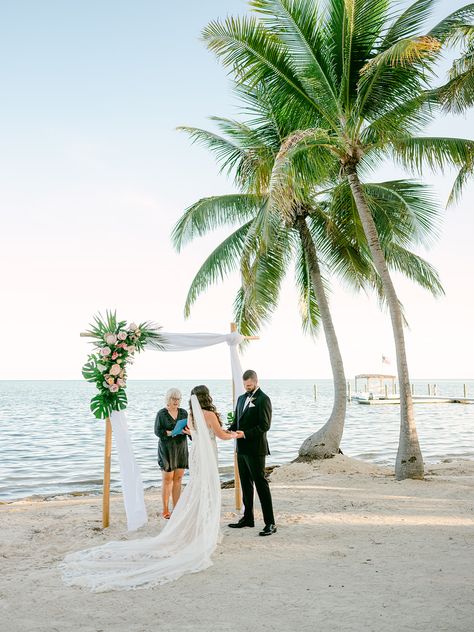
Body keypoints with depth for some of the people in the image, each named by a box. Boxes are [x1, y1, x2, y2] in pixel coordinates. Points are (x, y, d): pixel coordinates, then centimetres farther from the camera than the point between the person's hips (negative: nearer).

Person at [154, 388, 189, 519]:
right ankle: (165, 510, 8)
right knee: (167, 479, 0)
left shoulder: (183, 412, 9)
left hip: (181, 448, 4)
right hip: (167, 449, -4)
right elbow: (158, 431, -11)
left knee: (178, 479, 5)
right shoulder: (161, 413, -4)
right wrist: (172, 432, -23)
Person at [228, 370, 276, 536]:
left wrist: (245, 434, -23)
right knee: (245, 484, 15)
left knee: (261, 484, -6)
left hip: (255, 449, -8)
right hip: (241, 448, 8)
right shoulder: (241, 398, 16)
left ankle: (270, 523, -3)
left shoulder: (263, 399, -10)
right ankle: (248, 518, 27)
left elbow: (265, 425, -16)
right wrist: (229, 430, -1)